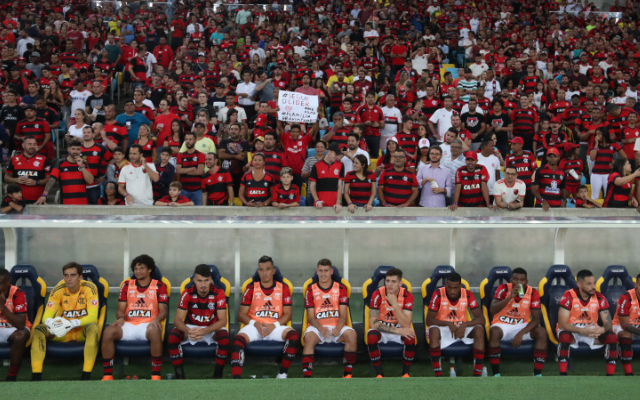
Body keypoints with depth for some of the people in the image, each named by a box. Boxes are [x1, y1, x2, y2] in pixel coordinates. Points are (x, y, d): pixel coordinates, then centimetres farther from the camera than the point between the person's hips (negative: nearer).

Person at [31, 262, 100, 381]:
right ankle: (36, 376, -24)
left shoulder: (89, 288, -14)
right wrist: (51, 323, -37)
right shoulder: (58, 290, -7)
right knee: (39, 329, -21)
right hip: (62, 332, 3)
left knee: (93, 327, -36)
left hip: (83, 331, -3)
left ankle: (86, 375, -36)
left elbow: (93, 317, -21)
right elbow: (46, 316, -12)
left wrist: (72, 324, -37)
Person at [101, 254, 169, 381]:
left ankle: (156, 376, -30)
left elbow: (163, 310, 2)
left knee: (155, 331, -40)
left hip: (148, 324, -3)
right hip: (129, 324, 3)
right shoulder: (127, 285, 16)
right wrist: (120, 317, -12)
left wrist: (156, 319, -21)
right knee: (108, 331, -27)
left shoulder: (159, 286, 8)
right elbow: (120, 309, 12)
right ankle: (107, 375, -19)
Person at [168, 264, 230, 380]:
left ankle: (218, 375, -18)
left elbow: (222, 320, -18)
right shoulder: (187, 294, -11)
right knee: (173, 335, -28)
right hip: (191, 327, 1)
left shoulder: (219, 293, -14)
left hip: (212, 329, -1)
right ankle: (180, 376, -20)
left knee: (224, 336, -35)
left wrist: (206, 331, -37)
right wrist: (188, 331, -38)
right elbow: (178, 320, -15)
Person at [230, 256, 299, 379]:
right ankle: (236, 378, -39)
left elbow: (287, 314, 6)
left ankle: (282, 374, -19)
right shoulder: (251, 288, 11)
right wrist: (254, 323, -12)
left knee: (294, 335, -32)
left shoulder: (283, 288, 11)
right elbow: (241, 314, 8)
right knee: (239, 339, -33)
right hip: (254, 326, 0)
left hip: (275, 326, 0)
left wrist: (275, 325, -12)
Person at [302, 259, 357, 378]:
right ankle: (307, 376, -36)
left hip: (337, 326, 1)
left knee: (352, 335, -30)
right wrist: (320, 328, -20)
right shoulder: (311, 289, 8)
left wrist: (338, 328, -19)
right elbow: (311, 317, 1)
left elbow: (343, 315, 2)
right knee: (309, 337, -34)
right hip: (318, 327, -1)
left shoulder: (341, 288, 9)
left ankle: (347, 374, -19)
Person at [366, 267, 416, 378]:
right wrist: (397, 330, -28)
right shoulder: (377, 294, -16)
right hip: (381, 329, 0)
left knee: (410, 337, -32)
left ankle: (406, 373, -9)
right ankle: (379, 374, -16)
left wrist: (395, 304, -33)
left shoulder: (407, 295, -14)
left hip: (400, 330, 1)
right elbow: (373, 323, -20)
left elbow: (406, 325, -23)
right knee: (372, 336, -34)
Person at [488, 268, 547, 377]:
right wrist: (510, 296, -32)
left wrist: (521, 333, -25)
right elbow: (492, 310, -22)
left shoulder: (533, 293, -7)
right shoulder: (504, 289, -10)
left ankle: (537, 374, -21)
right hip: (502, 325, -2)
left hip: (523, 325, 2)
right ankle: (496, 375, -29)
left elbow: (536, 319, -10)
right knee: (494, 332, -35)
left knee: (542, 333, -25)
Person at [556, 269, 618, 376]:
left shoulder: (599, 298, -5)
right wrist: (581, 331, -35)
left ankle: (610, 376, -15)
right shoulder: (569, 296, -15)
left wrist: (603, 329, -30)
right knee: (565, 337, -38)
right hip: (571, 330, -4)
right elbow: (562, 323, -20)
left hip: (592, 330, 4)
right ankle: (563, 375, -30)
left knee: (612, 337, -22)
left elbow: (608, 322, -4)